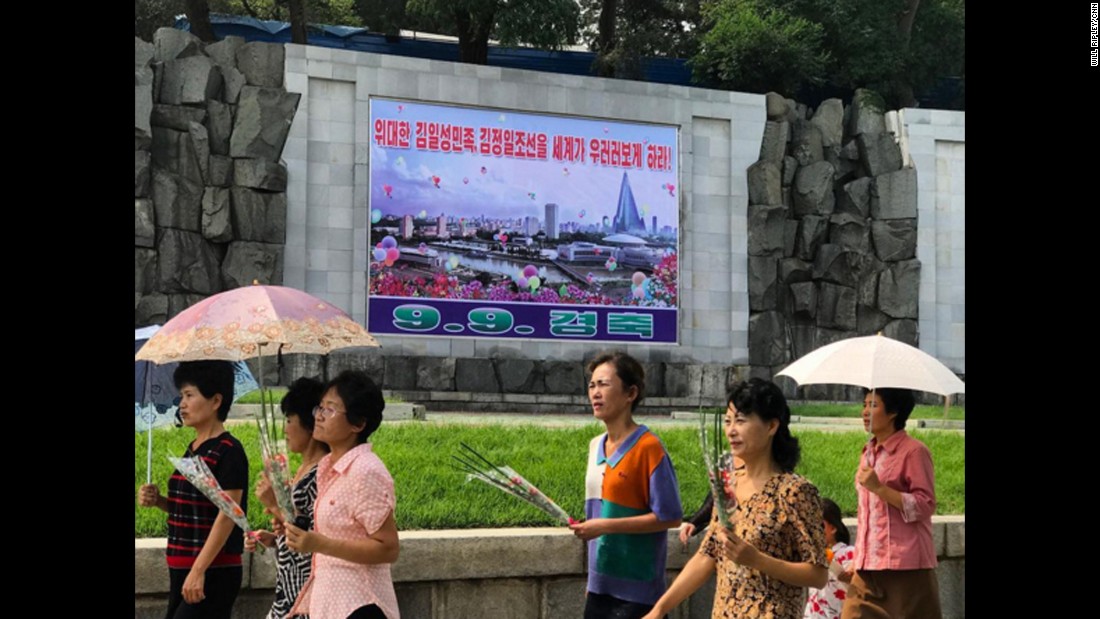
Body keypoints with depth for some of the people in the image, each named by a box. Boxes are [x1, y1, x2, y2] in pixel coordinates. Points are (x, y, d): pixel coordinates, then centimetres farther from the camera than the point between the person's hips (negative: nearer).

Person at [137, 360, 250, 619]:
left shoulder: (228, 451, -13)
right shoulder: (192, 450, 14)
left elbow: (227, 516, -18)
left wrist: (198, 571, -22)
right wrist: (159, 501, 3)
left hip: (214, 574, -9)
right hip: (181, 569, 9)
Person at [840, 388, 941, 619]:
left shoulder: (914, 451, -6)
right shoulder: (868, 453, 16)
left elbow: (925, 506, -12)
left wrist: (879, 488, -20)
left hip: (906, 565, -7)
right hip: (868, 568, 7)